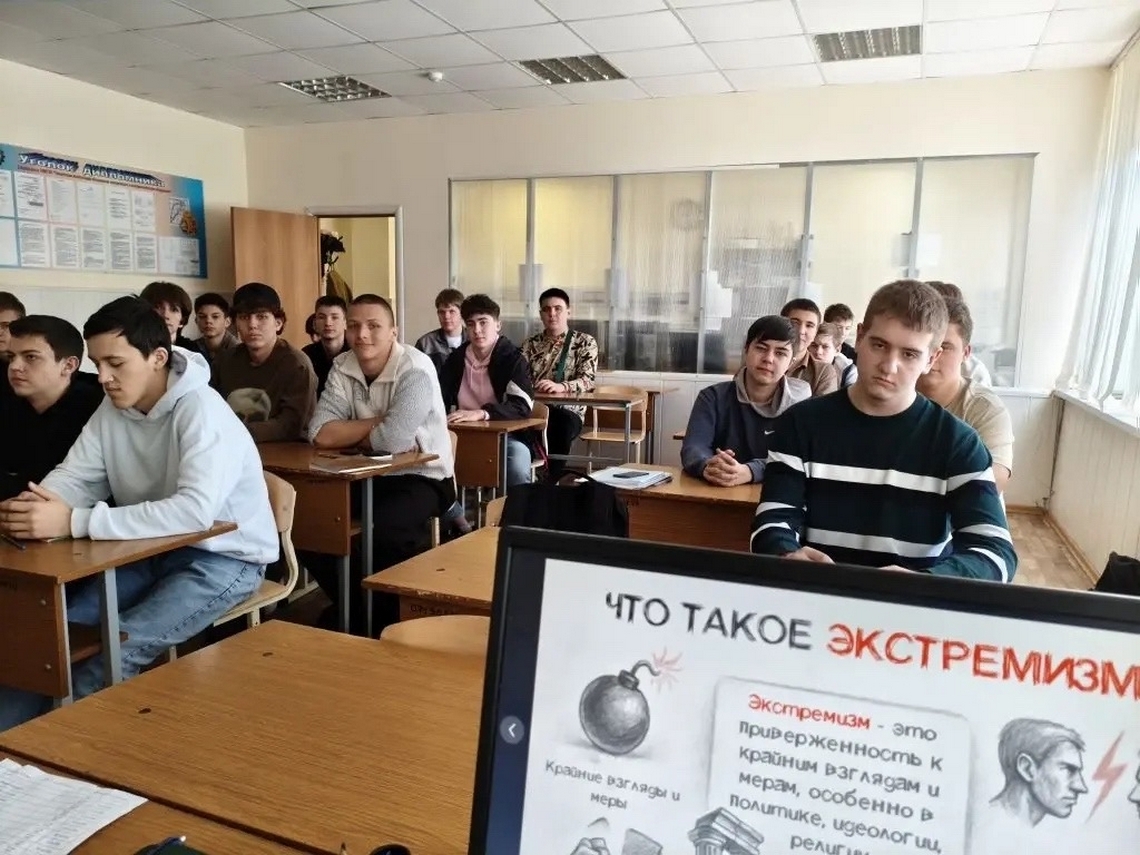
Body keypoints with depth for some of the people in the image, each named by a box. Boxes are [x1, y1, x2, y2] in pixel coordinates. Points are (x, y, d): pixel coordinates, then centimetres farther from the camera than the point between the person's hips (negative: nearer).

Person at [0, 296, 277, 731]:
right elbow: (74, 477, -2)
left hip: (225, 556, -7)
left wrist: (73, 523, -39)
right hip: (154, 551, 7)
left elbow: (196, 511, -37)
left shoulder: (201, 410, -24)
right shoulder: (111, 409, 1)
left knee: (120, 650, -24)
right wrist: (38, 505, -27)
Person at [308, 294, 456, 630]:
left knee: (383, 529, -32)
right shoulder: (342, 367, -1)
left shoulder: (416, 369, -18)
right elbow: (319, 434, -13)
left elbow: (392, 439, -29)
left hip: (421, 476, -6)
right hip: (369, 475, 6)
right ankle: (353, 606, 11)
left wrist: (348, 434, -11)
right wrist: (377, 421, -18)